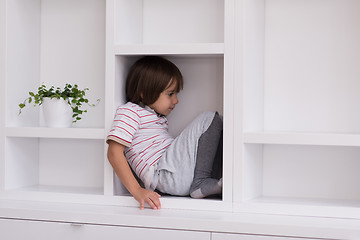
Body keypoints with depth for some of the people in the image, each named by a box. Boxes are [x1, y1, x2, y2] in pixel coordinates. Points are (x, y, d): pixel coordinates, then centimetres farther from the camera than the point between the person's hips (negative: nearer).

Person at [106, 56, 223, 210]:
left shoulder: (159, 117, 28)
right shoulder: (129, 112, -1)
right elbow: (114, 153, -13)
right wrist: (137, 191, -22)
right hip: (165, 175, -9)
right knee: (209, 119, -6)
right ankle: (201, 183, -11)